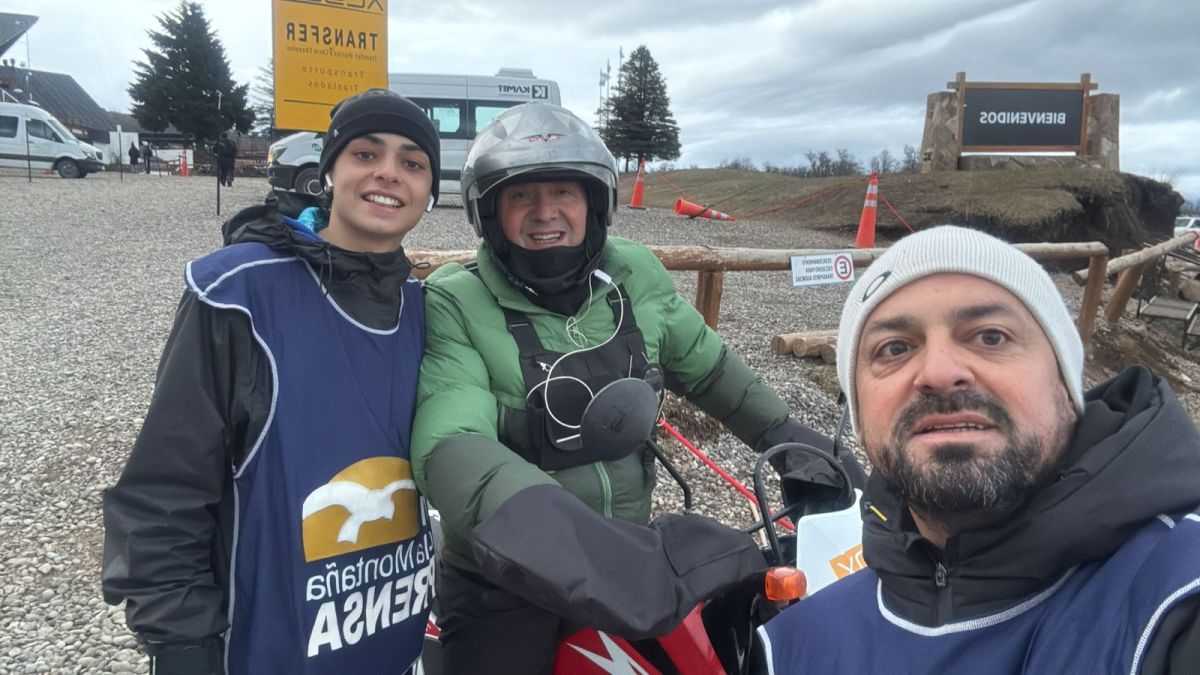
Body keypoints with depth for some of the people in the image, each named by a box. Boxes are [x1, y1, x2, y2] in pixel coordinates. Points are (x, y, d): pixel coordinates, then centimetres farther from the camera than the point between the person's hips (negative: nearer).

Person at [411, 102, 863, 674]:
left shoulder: (634, 275, -3)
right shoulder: (455, 305, -17)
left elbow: (707, 368, 14)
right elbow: (450, 447, -33)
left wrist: (788, 437, 13)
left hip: (627, 559, 5)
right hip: (503, 584, -4)